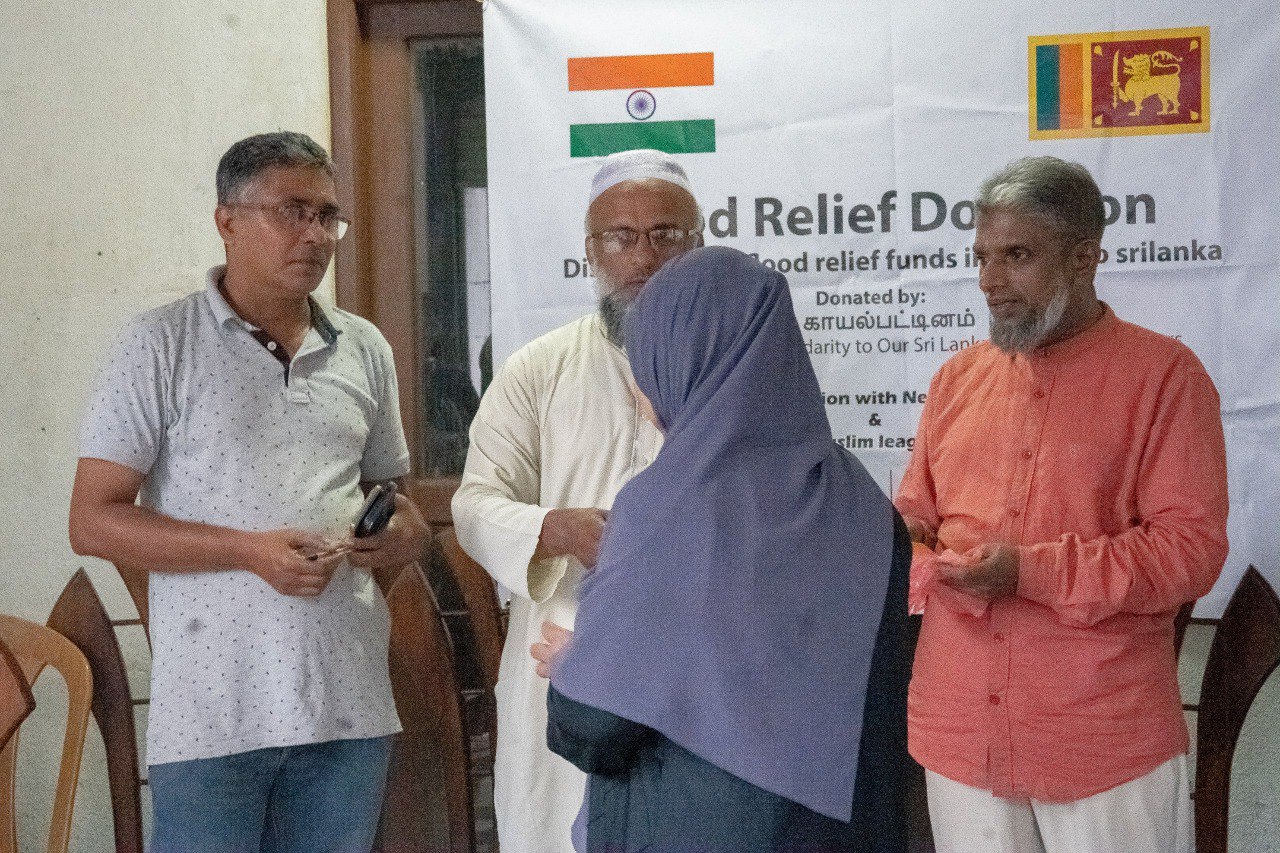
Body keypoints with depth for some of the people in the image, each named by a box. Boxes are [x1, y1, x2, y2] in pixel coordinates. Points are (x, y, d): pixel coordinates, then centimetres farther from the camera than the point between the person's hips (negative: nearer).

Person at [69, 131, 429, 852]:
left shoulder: (365, 351, 13)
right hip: (214, 711, -4)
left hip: (351, 706, 4)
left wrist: (406, 533, 0)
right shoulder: (162, 346, -2)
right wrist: (249, 551, -15)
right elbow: (93, 522, -5)